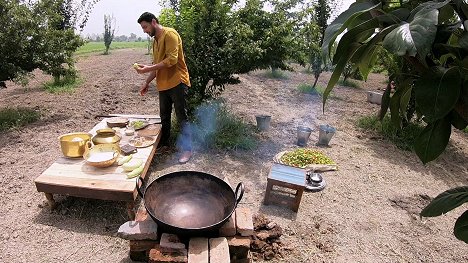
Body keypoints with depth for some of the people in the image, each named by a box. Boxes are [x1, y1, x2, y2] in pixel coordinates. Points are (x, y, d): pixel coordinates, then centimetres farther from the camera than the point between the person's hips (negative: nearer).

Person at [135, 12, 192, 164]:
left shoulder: (169, 34, -9)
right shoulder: (156, 41, 18)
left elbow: (172, 59, -20)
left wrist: (148, 69, -20)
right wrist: (147, 83, 16)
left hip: (177, 82, -9)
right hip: (163, 85, 9)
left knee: (181, 117, -3)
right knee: (164, 117, 14)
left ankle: (187, 149, 6)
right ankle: (164, 144, 27)